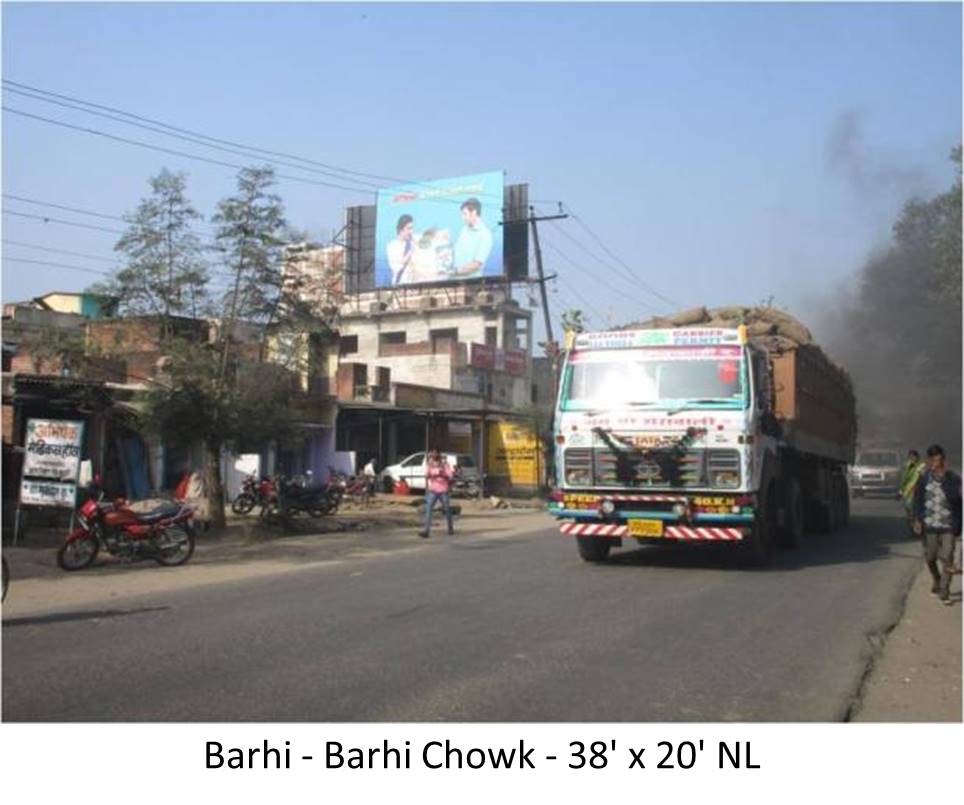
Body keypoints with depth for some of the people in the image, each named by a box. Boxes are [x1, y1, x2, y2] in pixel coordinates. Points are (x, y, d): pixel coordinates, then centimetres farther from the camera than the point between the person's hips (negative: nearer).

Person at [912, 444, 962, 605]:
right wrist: (917, 520, -3)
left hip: (948, 526, -2)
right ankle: (937, 581, 40)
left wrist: (943, 478, -20)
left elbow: (955, 497, -16)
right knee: (930, 558, 13)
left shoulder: (953, 478, -3)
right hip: (929, 525, 2)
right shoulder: (924, 477, 0)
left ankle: (944, 592, 2)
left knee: (947, 558, -7)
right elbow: (918, 499, 4)